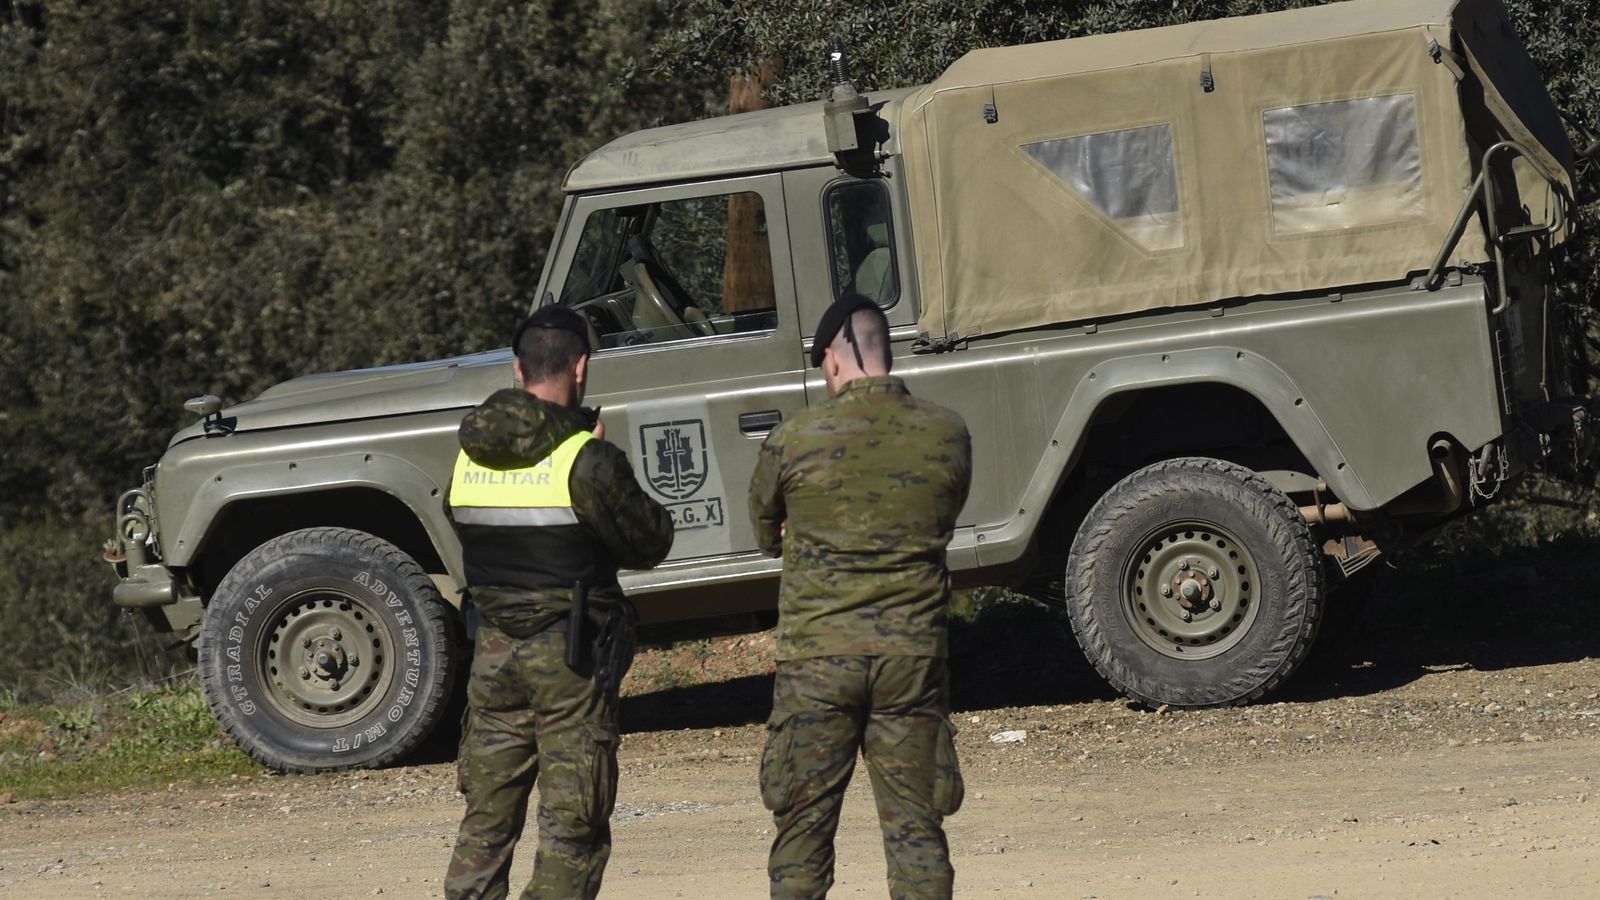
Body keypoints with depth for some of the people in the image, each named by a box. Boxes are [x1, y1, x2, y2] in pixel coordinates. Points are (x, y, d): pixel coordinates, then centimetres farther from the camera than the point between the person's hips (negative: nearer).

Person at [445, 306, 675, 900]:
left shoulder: (470, 456, 2)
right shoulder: (588, 461, -15)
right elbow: (649, 544, -6)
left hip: (494, 650, 5)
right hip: (571, 658, -5)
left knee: (486, 819, 13)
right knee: (572, 828, 1)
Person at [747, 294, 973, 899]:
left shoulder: (792, 441, -9)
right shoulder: (947, 434, -2)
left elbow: (765, 533, 7)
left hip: (817, 653, -2)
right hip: (914, 653, 2)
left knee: (802, 828, 8)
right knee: (915, 828, 7)